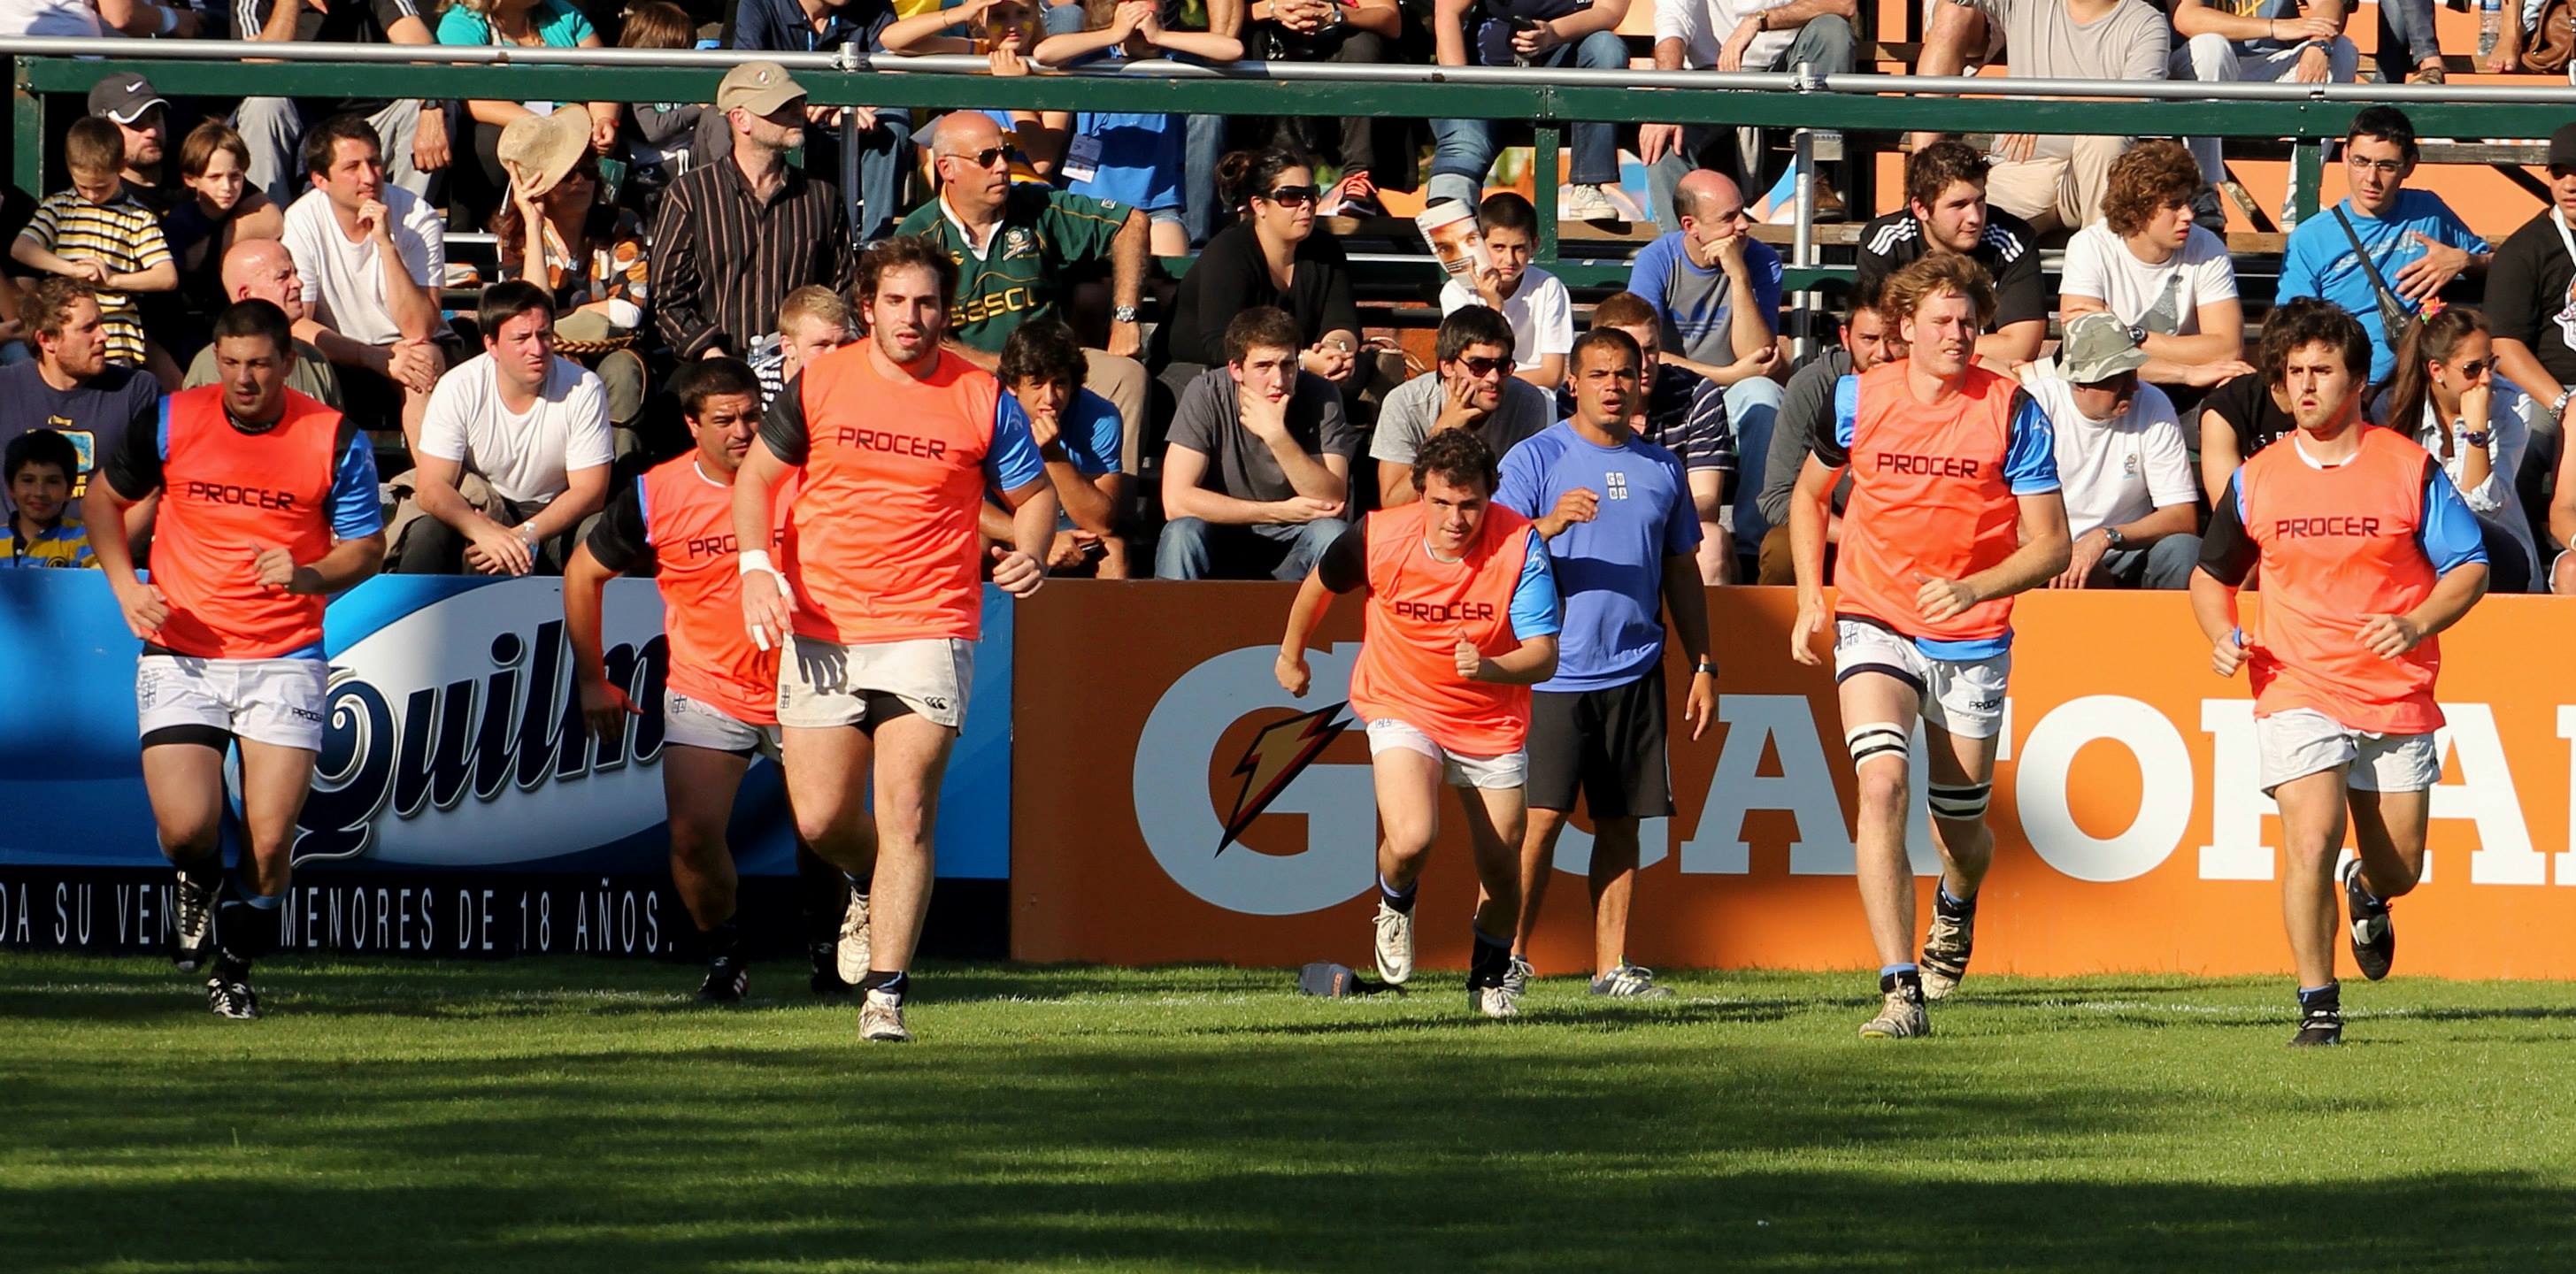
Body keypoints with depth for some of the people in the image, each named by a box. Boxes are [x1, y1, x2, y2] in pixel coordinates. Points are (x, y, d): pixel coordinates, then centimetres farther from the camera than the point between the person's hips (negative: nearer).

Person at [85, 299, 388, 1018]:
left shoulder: (334, 440, -4)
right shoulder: (172, 422, -2)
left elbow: (367, 548, 3)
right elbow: (104, 499, 13)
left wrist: (307, 575, -18)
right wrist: (126, 587, -2)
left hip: (284, 658, 0)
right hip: (180, 655, 0)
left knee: (269, 842, -9)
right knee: (186, 830, -16)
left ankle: (235, 967, 18)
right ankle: (200, 882, 23)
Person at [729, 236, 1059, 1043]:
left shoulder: (981, 400, 0)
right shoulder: (820, 384, 3)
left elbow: (1034, 494, 11)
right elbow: (756, 475, 12)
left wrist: (1030, 554, -12)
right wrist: (756, 566, -4)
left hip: (928, 629, -2)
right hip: (821, 628, 2)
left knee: (906, 816, -12)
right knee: (819, 824, 1)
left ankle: (885, 992, -11)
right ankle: (866, 893, 36)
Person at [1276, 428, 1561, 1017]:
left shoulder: (1520, 545, -23)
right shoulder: (1378, 538, -20)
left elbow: (1544, 655, -25)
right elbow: (1319, 585, 3)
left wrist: (1490, 667, -46)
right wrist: (1291, 656, 19)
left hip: (1493, 720, 1)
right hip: (1402, 706, -1)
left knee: (1501, 867, 7)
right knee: (1411, 839, -24)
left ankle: (1491, 976, 37)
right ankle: (1395, 905, 13)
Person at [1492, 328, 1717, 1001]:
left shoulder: (1661, 467, 13)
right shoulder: (1535, 459, 0)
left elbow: (1682, 572, 20)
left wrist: (1703, 666, 15)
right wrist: (1550, 525, -25)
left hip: (1635, 673, 4)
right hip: (1554, 672, -4)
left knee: (1622, 822, 4)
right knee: (1541, 818, -10)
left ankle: (1611, 965, 8)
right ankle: (1510, 954, -3)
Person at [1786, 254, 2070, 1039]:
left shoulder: (2012, 411, -9)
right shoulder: (1858, 400, -3)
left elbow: (2050, 545, -8)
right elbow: (1809, 494, 16)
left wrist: (1972, 590, -25)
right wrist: (1809, 598, 5)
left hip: (1973, 641, 0)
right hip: (1875, 626, 0)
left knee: (1960, 825, 10)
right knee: (1881, 783, -23)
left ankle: (1956, 906, 50)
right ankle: (1901, 990, -26)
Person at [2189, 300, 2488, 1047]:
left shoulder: (2410, 468, 0)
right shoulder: (2257, 480, 5)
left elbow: (2470, 568, 3)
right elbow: (2211, 574, 18)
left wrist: (2418, 625, -15)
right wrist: (2223, 636, -3)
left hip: (2397, 696, 1)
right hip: (2297, 691, -1)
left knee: (2398, 866, 9)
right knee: (2310, 842, -19)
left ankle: (2366, 894, 47)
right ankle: (2317, 1007, -11)